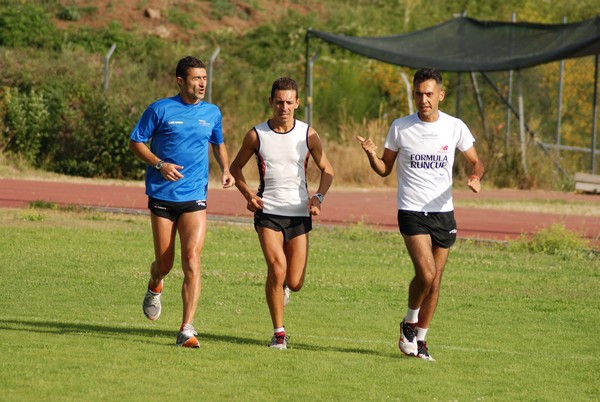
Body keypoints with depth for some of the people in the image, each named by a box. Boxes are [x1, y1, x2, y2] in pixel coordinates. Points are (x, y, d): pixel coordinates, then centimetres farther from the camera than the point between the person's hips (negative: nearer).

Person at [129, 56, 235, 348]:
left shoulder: (212, 113, 8)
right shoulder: (161, 110, -3)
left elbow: (218, 144, 26)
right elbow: (135, 142, 1)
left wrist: (225, 170, 8)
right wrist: (160, 165, -14)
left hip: (195, 198, 1)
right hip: (162, 195, -1)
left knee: (192, 258, -15)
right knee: (165, 263, 4)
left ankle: (187, 330, -16)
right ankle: (155, 286, 44)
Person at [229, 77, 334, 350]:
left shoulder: (308, 135, -1)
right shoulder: (256, 135, -3)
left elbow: (326, 170, 10)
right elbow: (236, 167, 11)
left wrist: (319, 196, -8)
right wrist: (248, 194, -5)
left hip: (299, 214, 1)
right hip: (268, 212, -1)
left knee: (295, 283, 0)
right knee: (277, 269, -20)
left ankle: (283, 287, 39)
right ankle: (278, 333, -7)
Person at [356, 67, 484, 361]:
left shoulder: (455, 127, 1)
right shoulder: (400, 127, -1)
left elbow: (476, 163, 10)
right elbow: (384, 169, 7)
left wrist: (475, 177, -13)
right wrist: (372, 155, -15)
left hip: (443, 212, 2)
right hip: (412, 212, -2)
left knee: (434, 281, 5)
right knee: (426, 273, -19)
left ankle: (419, 339, 20)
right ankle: (409, 323, 7)